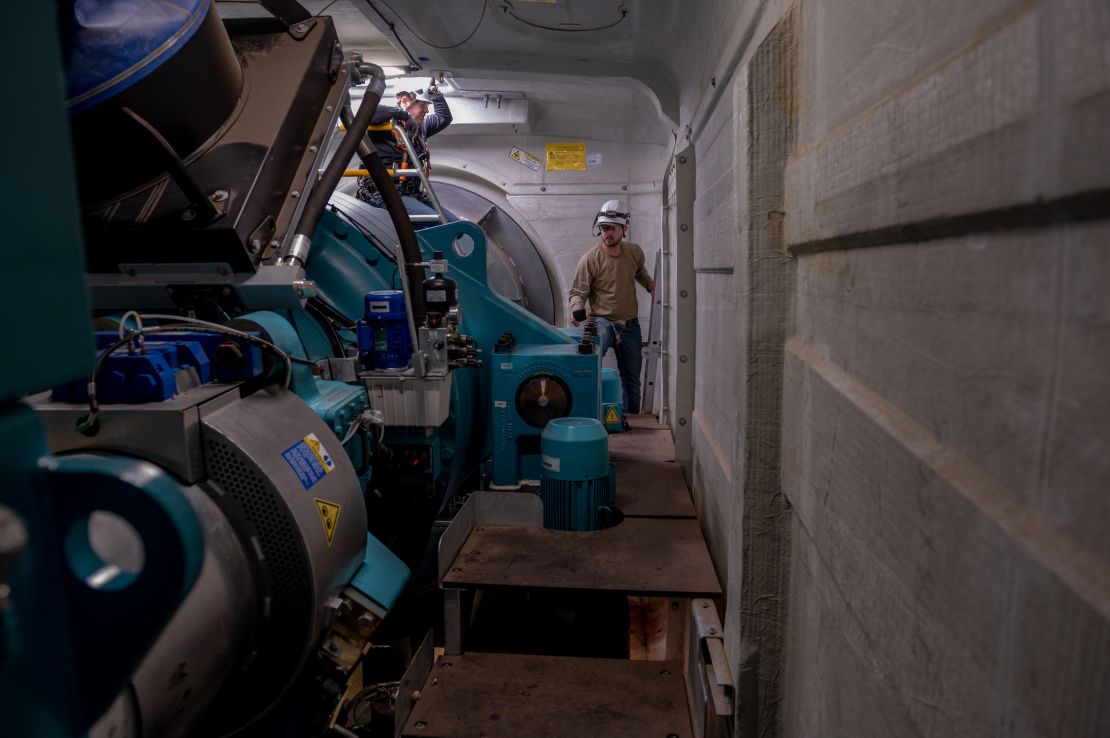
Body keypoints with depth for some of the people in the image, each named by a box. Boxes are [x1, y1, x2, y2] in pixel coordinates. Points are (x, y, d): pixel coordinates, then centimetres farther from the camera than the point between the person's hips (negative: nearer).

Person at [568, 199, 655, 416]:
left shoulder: (635, 251, 0)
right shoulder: (590, 258, -13)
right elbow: (578, 292, -10)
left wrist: (651, 286, 7)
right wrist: (577, 309, -30)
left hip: (630, 324, 4)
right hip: (602, 321, -4)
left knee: (632, 382, 14)